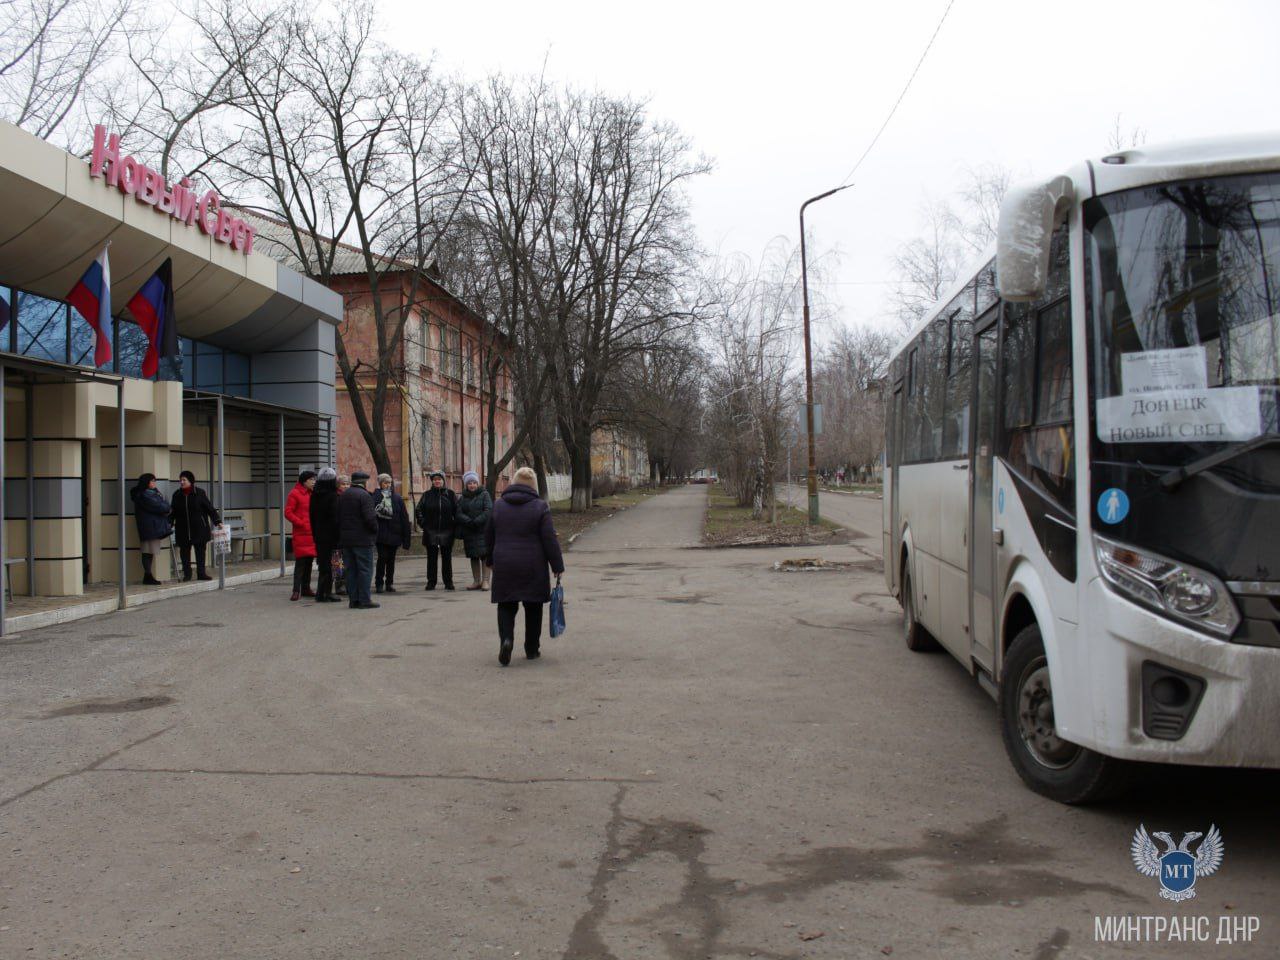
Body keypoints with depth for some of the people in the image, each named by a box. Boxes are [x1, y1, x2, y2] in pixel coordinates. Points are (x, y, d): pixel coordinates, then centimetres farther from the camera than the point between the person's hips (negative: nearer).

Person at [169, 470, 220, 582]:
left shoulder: (199, 493, -4)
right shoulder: (177, 495, 5)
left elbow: (210, 508, -3)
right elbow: (172, 512, 13)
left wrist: (217, 521, -9)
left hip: (199, 528, -2)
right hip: (183, 530, 2)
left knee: (200, 550, 3)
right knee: (184, 551, 6)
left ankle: (201, 573, 10)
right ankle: (187, 574, 15)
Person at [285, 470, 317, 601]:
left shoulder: (312, 494, 16)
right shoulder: (294, 494, -4)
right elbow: (288, 513, -9)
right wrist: (301, 523, -14)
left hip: (312, 533, 7)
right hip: (301, 533, -7)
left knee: (309, 561, 9)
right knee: (301, 561, -10)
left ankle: (306, 588, 17)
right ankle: (296, 590, -8)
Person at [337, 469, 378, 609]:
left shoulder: (342, 495, 12)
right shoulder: (364, 495, -13)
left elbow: (338, 517, 13)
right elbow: (369, 517, -19)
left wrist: (341, 535, 17)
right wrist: (375, 529, -2)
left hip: (346, 538, 7)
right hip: (362, 539, -7)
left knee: (351, 570, 11)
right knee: (365, 569, -3)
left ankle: (353, 599, 12)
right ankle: (364, 600, -4)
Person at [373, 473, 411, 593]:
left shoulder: (397, 498, 7)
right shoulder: (375, 497, -1)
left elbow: (404, 516, 6)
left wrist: (406, 533, 1)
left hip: (394, 533, 3)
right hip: (381, 533, -3)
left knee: (391, 559, 9)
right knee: (382, 557, -7)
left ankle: (389, 584, 17)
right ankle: (379, 583, 2)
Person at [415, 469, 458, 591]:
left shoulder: (450, 494, 3)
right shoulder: (427, 495, 5)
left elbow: (457, 511, 5)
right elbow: (418, 511, 9)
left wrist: (454, 525, -2)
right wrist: (423, 524, 1)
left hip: (446, 531, 0)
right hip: (431, 532, 0)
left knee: (447, 558, 4)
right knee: (431, 558, 3)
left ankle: (448, 582, 11)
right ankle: (431, 582, 8)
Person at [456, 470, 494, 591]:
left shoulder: (484, 494, 2)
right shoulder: (462, 498, 11)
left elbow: (488, 510, -9)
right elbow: (459, 514, -1)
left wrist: (477, 521, -18)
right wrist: (469, 522, -17)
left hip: (483, 530, -4)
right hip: (469, 531, 4)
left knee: (484, 555, -9)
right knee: (473, 557, 7)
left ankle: (485, 581, -7)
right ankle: (476, 581, 12)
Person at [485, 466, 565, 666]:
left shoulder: (498, 505, 4)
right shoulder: (540, 506, -7)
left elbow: (489, 536, 11)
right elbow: (550, 539, -8)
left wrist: (490, 559, 25)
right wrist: (558, 566, -2)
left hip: (504, 566, 2)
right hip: (533, 568, -2)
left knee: (506, 606, 10)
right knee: (533, 608, 12)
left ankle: (506, 639, -15)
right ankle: (532, 649, 18)